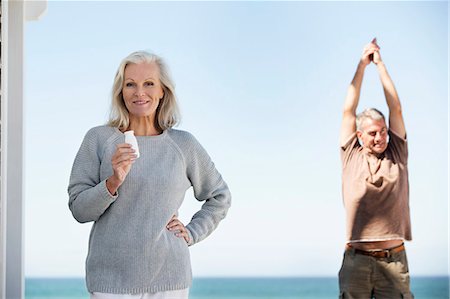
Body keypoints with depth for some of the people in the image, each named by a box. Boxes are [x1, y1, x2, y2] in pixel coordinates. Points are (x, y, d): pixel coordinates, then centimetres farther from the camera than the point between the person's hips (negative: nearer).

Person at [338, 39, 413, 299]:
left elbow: (396, 108, 8)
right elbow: (349, 111, 7)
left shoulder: (397, 155, 10)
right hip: (357, 259, 0)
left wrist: (380, 63, 12)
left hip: (394, 260, 1)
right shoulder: (352, 157, 8)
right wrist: (363, 64, 11)